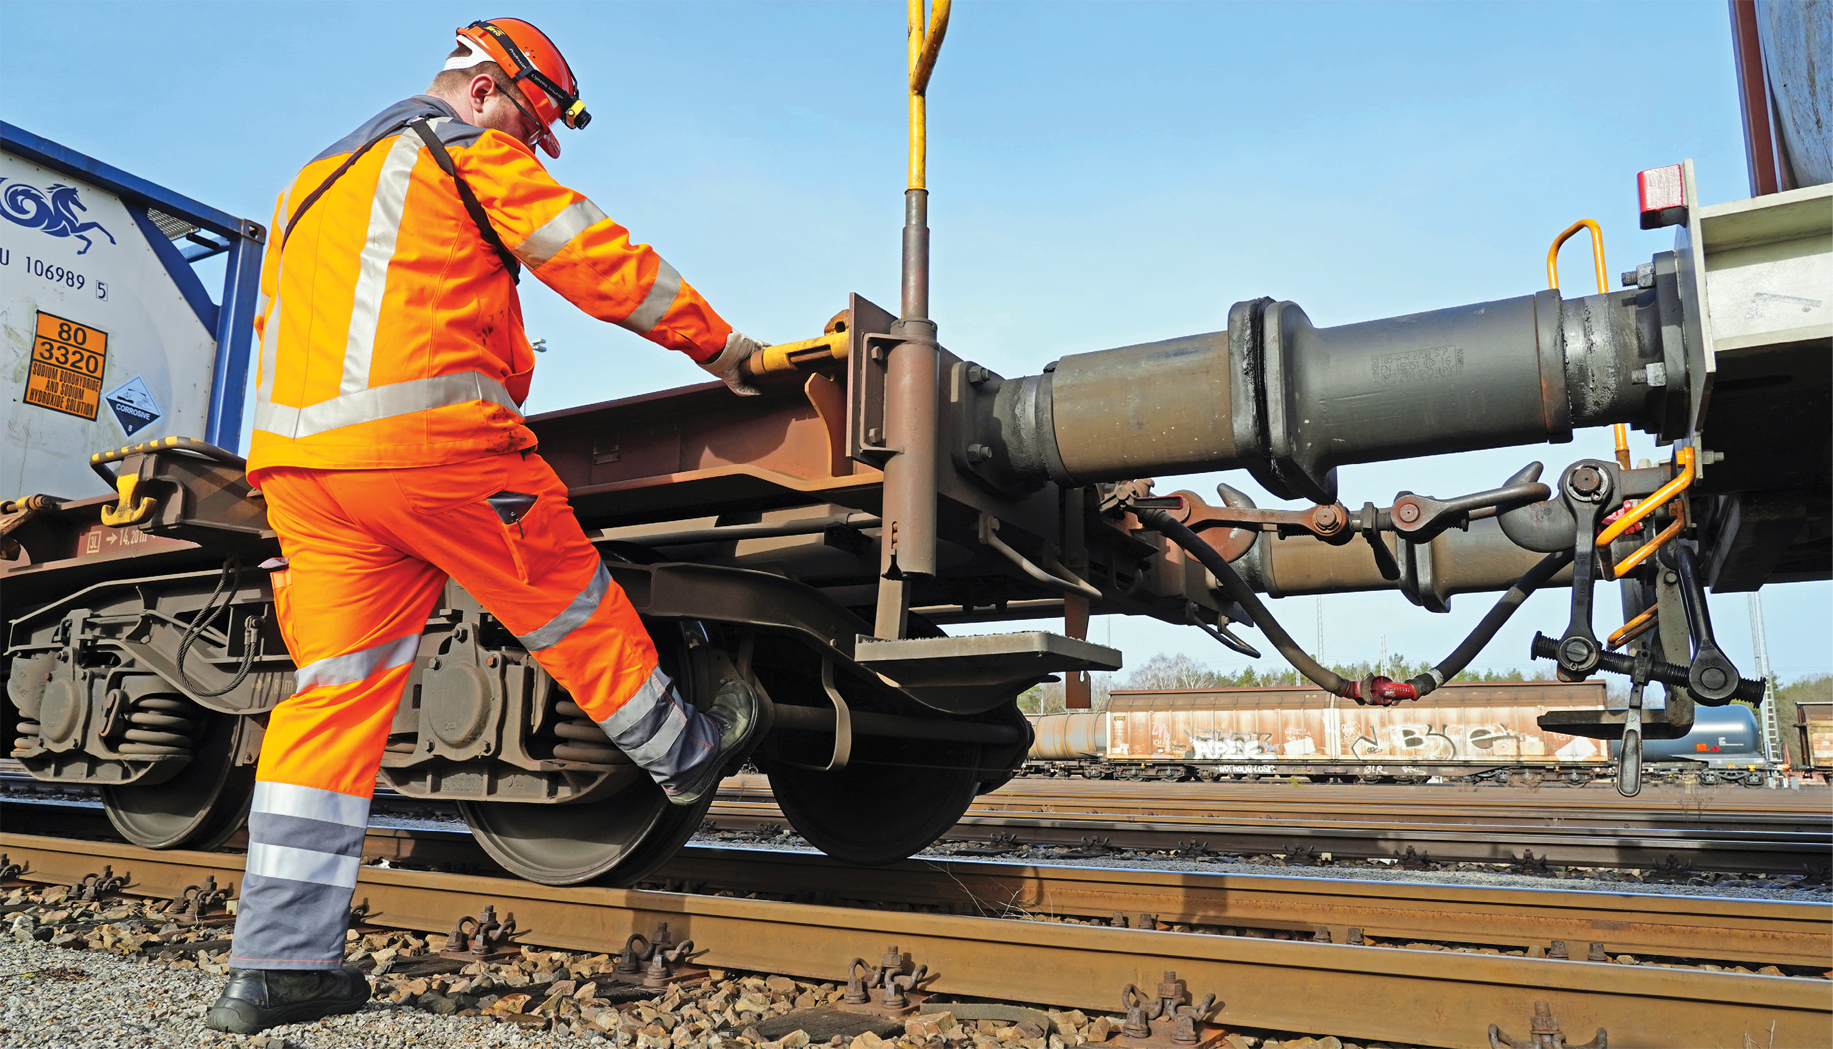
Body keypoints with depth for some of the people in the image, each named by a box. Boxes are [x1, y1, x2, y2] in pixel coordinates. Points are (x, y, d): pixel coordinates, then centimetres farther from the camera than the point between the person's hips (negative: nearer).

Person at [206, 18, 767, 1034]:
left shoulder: (313, 180, 32)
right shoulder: (470, 149, 7)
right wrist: (718, 344, 12)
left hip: (296, 455, 8)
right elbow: (598, 258, 4)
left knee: (336, 686, 4)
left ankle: (278, 961, 5)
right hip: (431, 437, -7)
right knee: (569, 604, 9)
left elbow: (277, 323, 31)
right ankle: (685, 752, 27)